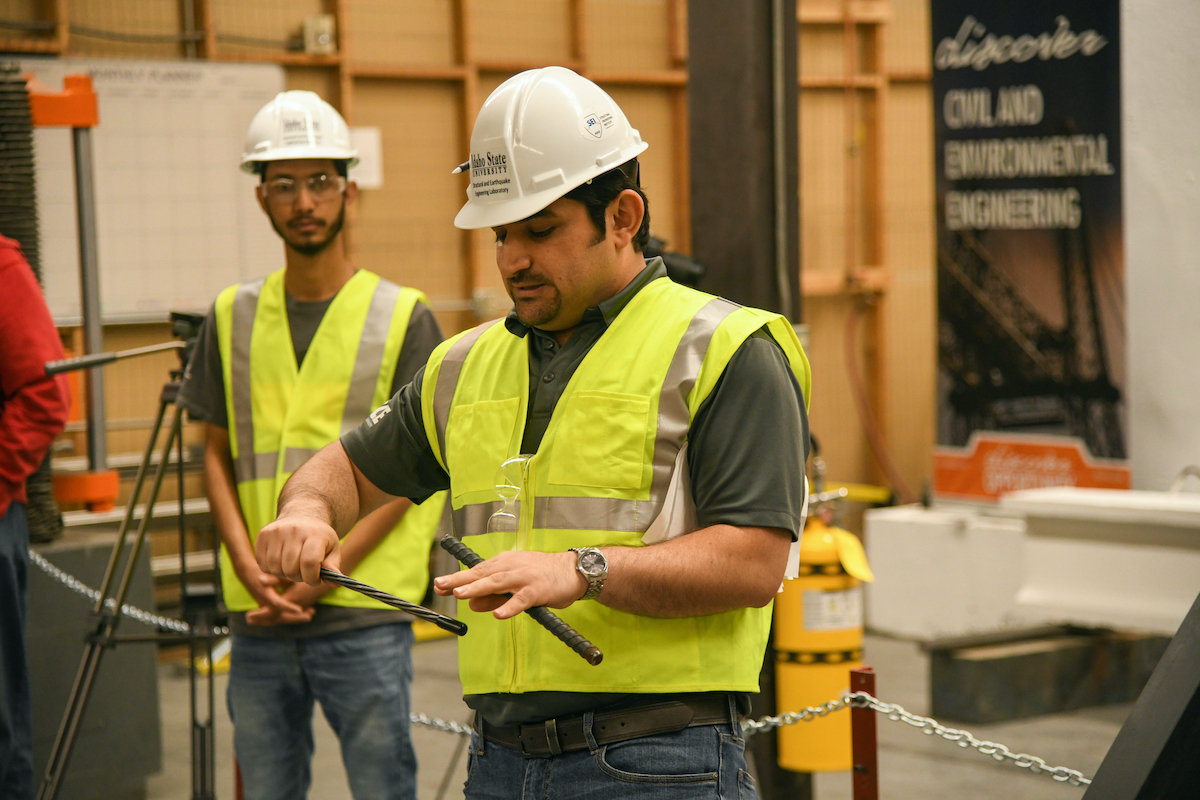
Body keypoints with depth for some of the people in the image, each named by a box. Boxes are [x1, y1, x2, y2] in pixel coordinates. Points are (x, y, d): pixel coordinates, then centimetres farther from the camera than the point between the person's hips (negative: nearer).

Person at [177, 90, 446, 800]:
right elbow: (218, 454, 13)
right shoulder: (233, 317, 12)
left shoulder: (403, 317, 1)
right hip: (256, 617, 4)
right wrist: (249, 567, -4)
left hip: (365, 615, -3)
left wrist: (320, 574, -12)